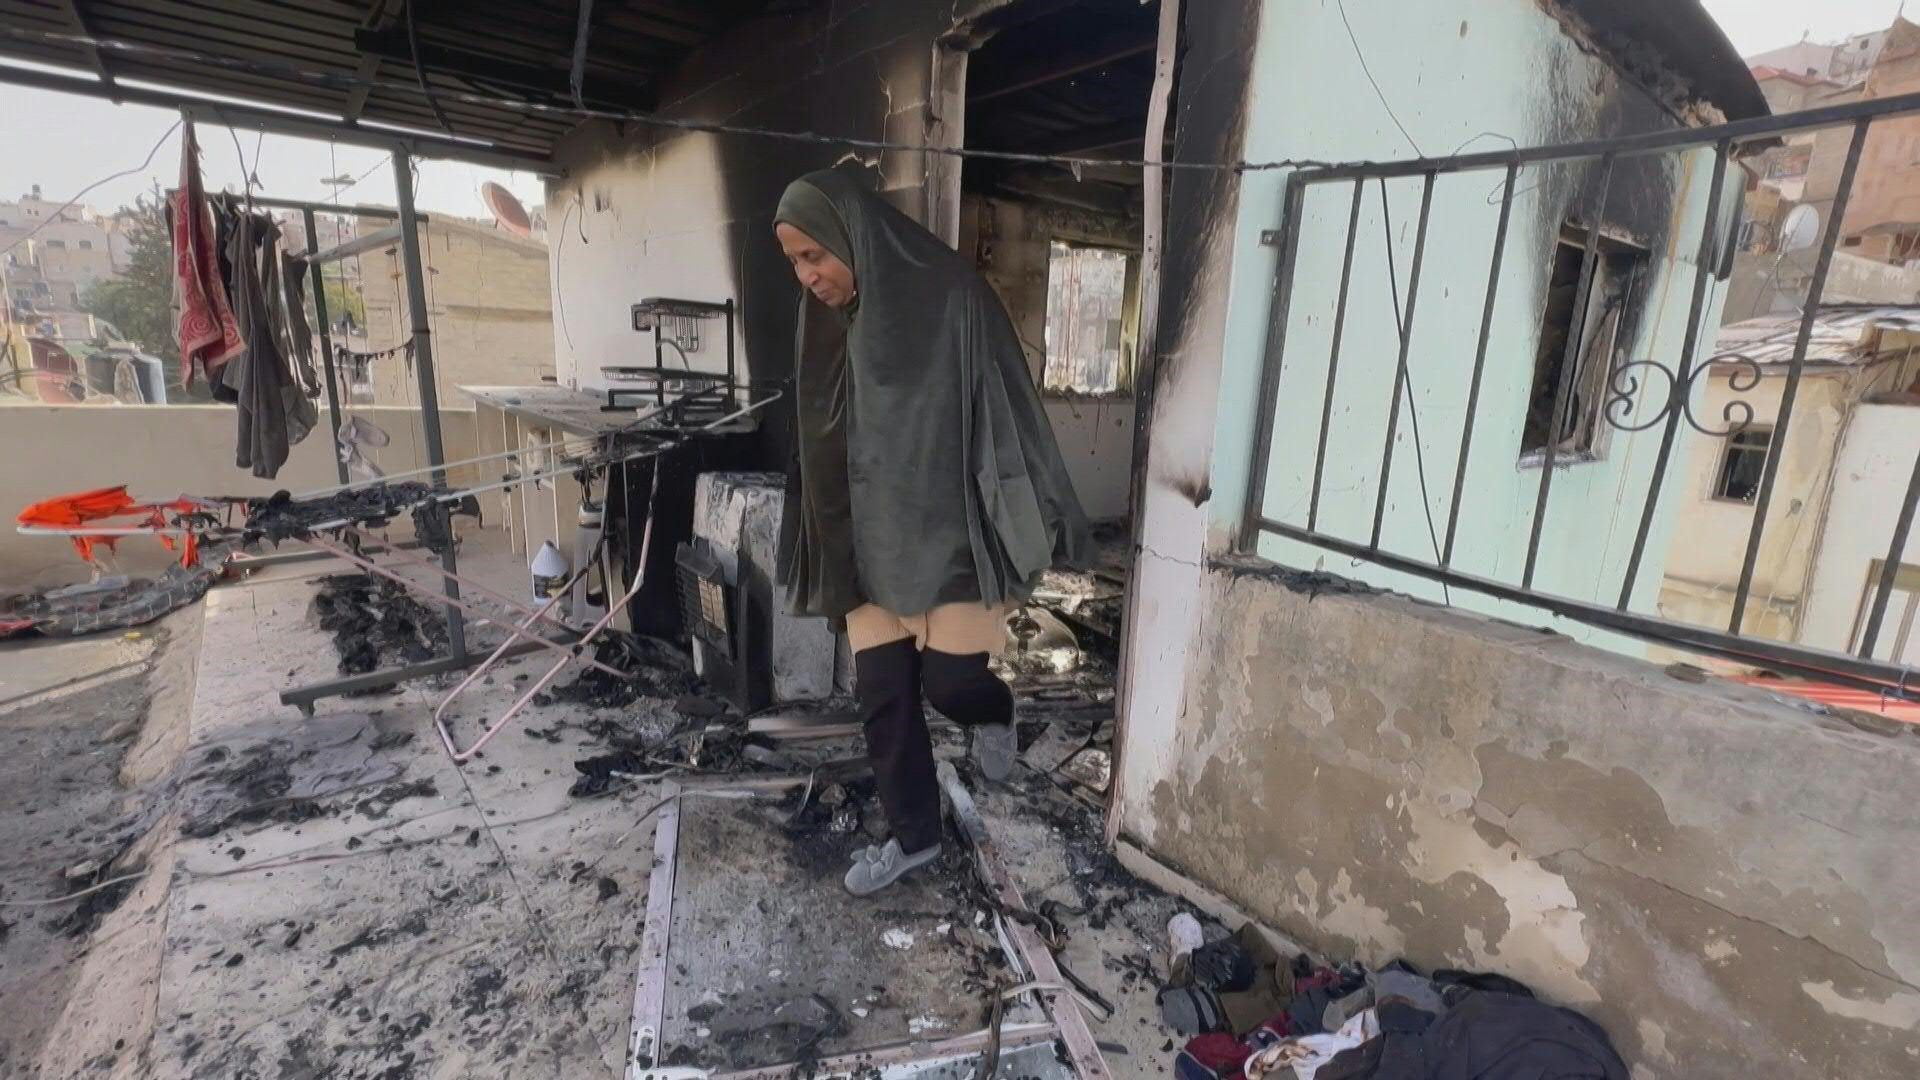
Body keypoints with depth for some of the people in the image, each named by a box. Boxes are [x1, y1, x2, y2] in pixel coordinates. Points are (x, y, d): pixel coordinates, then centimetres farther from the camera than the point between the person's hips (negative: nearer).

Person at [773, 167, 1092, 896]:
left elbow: (1010, 407, -11)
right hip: (869, 535, 6)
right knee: (882, 693, 7)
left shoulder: (951, 296, -12)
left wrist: (1042, 522, -9)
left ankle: (994, 715, 37)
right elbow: (819, 440, 12)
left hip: (950, 528, -5)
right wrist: (824, 546, 15)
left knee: (949, 680, -2)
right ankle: (913, 836, 27)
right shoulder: (825, 320, 5)